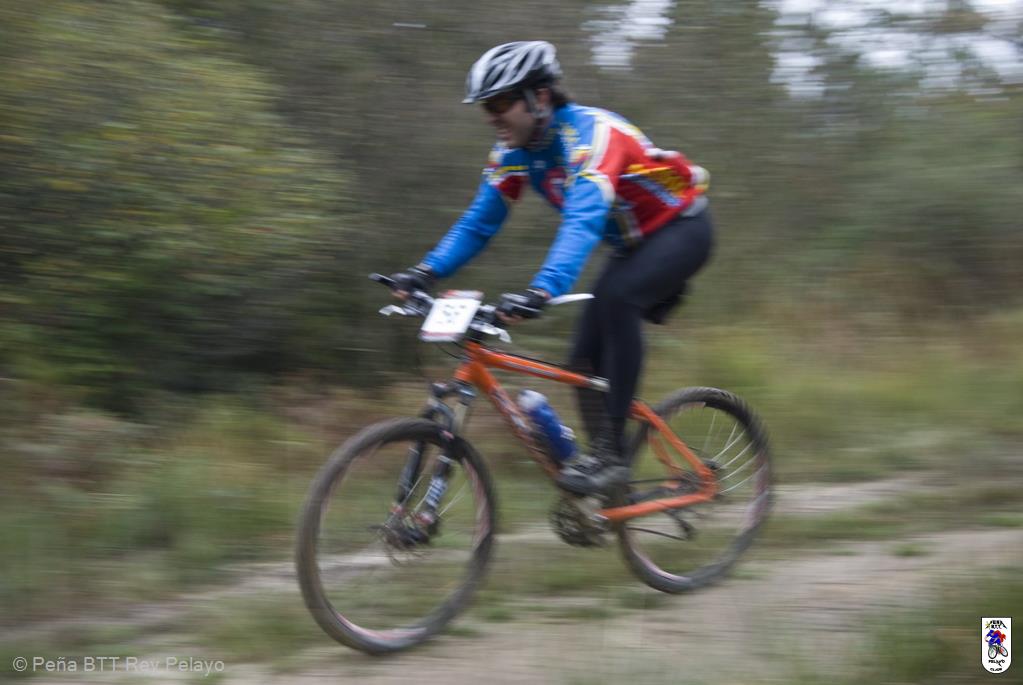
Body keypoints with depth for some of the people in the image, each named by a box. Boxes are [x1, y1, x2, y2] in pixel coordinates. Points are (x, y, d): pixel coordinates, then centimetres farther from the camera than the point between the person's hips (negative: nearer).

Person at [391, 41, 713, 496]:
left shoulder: (590, 133, -32)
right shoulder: (513, 149, -7)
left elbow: (584, 219, -47)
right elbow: (479, 222, -4)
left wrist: (541, 291, -60)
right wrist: (428, 271, -21)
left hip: (682, 227, -8)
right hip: (634, 244, 9)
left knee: (615, 298, -33)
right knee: (585, 360, -3)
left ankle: (611, 454, -29)